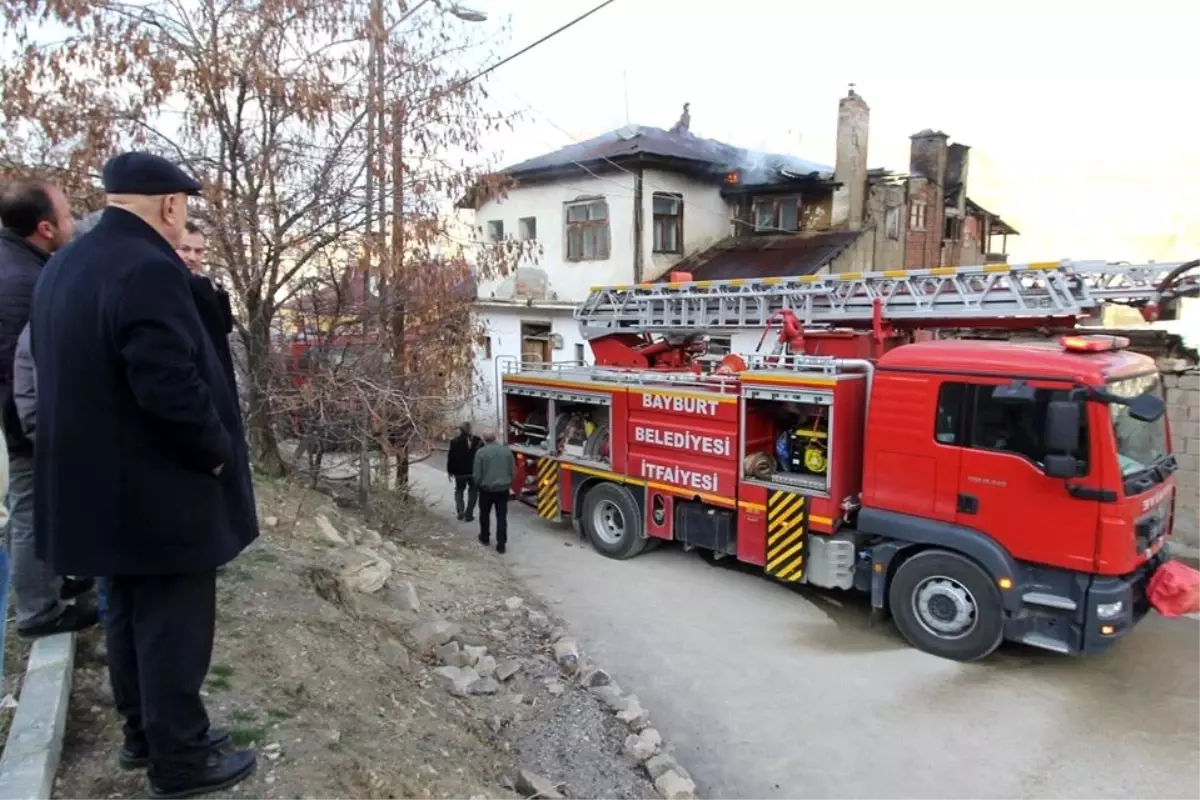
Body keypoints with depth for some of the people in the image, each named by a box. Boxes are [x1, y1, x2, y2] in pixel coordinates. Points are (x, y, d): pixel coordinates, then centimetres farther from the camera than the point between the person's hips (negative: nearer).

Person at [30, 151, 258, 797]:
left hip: (103, 485, 10)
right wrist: (218, 453, -13)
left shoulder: (63, 266, 10)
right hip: (159, 490, -9)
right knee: (173, 624, 4)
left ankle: (144, 733, 36)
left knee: (130, 617, 20)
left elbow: (72, 374, 16)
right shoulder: (148, 269, -22)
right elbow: (172, 387, -28)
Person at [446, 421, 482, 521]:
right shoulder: (477, 441, -5)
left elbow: (451, 457, -4)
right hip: (475, 471, 0)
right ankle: (468, 514, 7)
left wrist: (450, 471, 6)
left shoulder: (455, 441, -7)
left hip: (460, 472, 0)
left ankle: (460, 511, 3)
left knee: (459, 490, 20)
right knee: (473, 491, 13)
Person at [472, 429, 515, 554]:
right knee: (502, 517, 4)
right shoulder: (506, 450, -2)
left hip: (486, 489, -1)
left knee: (484, 515, 20)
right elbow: (513, 471, 3)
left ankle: (485, 538, 35)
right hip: (503, 489, 2)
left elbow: (476, 474, -8)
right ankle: (501, 544, 1)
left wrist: (478, 484, 13)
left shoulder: (481, 452, -11)